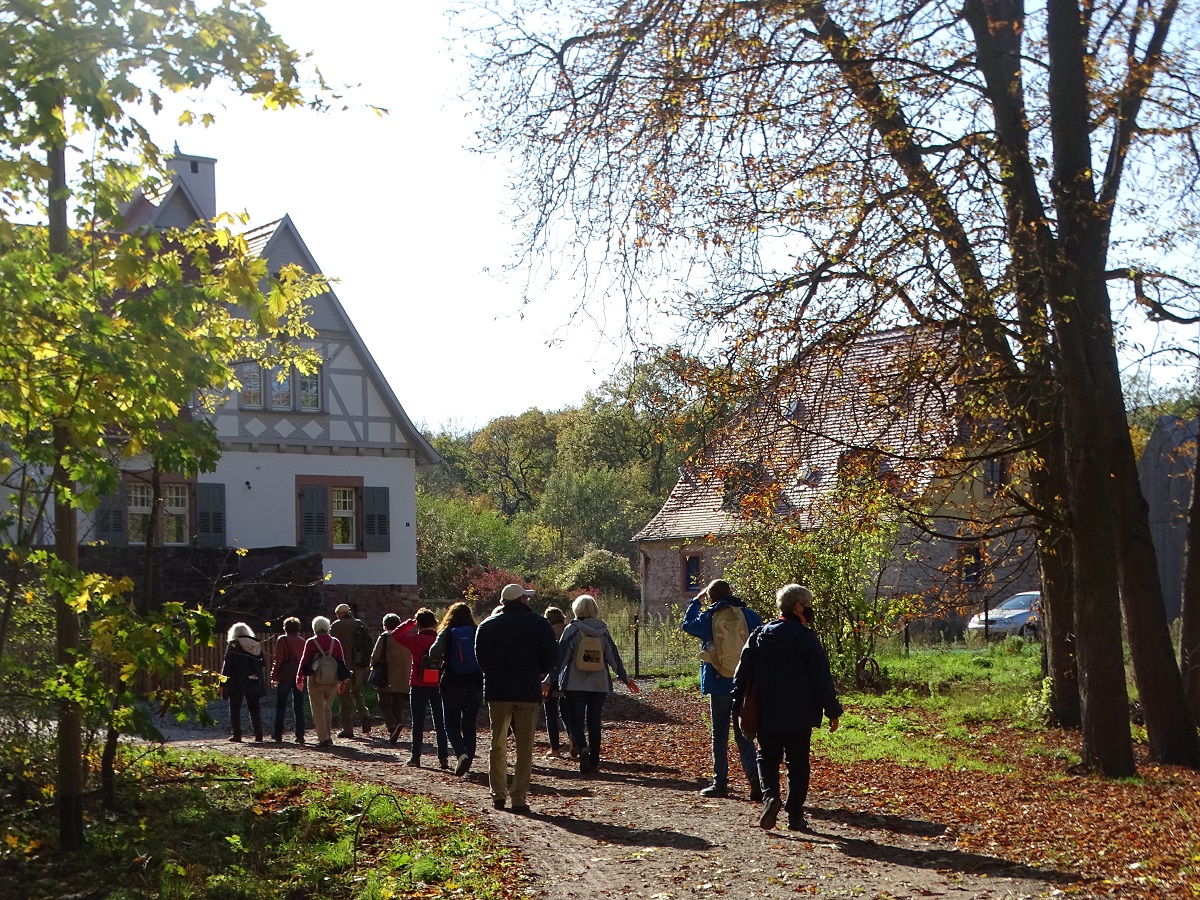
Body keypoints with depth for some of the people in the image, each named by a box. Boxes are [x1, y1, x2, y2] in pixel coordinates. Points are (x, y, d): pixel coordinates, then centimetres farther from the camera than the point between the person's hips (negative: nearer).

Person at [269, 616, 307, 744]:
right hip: (299, 677, 3)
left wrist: (274, 676, -3)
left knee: (281, 707, 7)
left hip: (285, 677, -3)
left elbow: (278, 659, -8)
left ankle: (278, 734, 9)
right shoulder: (302, 641, 8)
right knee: (299, 707, 5)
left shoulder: (282, 640, -4)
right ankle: (300, 735, 1)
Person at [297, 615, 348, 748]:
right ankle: (328, 736, 17)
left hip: (316, 680, -4)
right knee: (328, 708, 17)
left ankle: (323, 738, -4)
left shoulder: (311, 642, -5)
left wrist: (299, 679, 7)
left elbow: (304, 661, -3)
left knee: (318, 710, 2)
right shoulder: (336, 642, 5)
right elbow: (342, 661, 9)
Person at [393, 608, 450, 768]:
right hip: (438, 686, 2)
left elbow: (396, 634, 3)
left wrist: (409, 622, 9)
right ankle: (443, 758, 2)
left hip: (419, 687, -2)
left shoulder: (416, 640, -10)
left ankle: (415, 756, 8)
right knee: (440, 723, 6)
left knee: (418, 723, 6)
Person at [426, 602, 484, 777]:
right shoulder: (477, 633, 2)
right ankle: (468, 761, 10)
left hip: (452, 685, -2)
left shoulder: (446, 633, -3)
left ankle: (461, 753, -19)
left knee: (452, 725, 5)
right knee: (470, 725, 12)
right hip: (475, 685, 2)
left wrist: (440, 660, 2)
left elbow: (434, 653, -18)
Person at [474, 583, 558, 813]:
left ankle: (498, 794, 13)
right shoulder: (538, 623, -2)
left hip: (497, 691, 2)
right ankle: (519, 798, -1)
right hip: (528, 692, -2)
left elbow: (480, 658, 6)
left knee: (498, 744, 13)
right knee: (525, 747, 3)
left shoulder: (487, 625, 5)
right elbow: (552, 656, -3)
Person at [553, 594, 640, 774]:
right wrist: (625, 678, 16)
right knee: (594, 722, 11)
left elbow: (561, 656, -10)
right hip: (599, 685, 3)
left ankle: (582, 748, -26)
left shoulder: (572, 630, -6)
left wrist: (551, 680, -8)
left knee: (576, 721, 0)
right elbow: (613, 657, 6)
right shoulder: (603, 631, 4)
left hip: (575, 684, -3)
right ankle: (594, 761, 12)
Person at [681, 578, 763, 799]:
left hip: (719, 684, -2)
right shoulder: (749, 615, -1)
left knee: (720, 735, 10)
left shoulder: (708, 617, -6)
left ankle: (720, 783, 13)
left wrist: (696, 601, 25)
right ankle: (754, 776, -12)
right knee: (743, 735, 7)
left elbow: (687, 624, 15)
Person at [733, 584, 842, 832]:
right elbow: (822, 678, -9)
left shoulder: (759, 635, 3)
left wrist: (740, 706, 15)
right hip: (799, 716, -3)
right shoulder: (805, 638, -10)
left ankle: (770, 796, -11)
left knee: (767, 758, 14)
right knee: (798, 764, 8)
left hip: (765, 716, 3)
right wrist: (832, 711, -1)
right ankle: (795, 816, 8)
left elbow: (742, 673, 7)